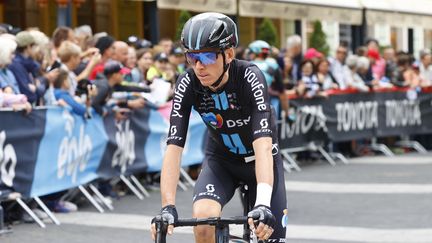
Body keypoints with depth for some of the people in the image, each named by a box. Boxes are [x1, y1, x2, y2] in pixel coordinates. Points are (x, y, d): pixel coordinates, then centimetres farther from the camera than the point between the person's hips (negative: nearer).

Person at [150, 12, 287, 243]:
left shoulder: (250, 77, -31)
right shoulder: (187, 84, -23)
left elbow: (263, 145, -41)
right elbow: (173, 147, -28)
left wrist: (263, 204, -54)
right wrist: (168, 206, -41)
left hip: (260, 161, -1)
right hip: (221, 161, 1)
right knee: (203, 219, -28)